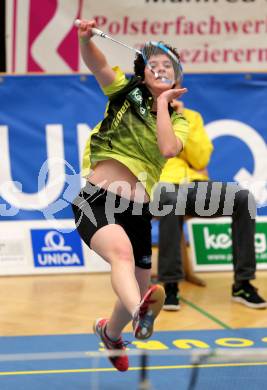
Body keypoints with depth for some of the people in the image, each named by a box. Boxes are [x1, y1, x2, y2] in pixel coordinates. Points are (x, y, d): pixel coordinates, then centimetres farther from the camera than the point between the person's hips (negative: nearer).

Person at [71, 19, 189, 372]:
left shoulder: (179, 121, 10)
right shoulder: (126, 94, 7)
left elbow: (168, 149, -14)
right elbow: (97, 65, -12)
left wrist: (163, 102, -7)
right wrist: (86, 38, -31)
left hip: (137, 211, 4)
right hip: (96, 200, -4)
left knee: (138, 289, 10)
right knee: (122, 252, -34)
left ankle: (110, 332, 44)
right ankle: (140, 313, -65)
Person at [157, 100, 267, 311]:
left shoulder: (192, 117, 19)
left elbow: (201, 160, 6)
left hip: (196, 187, 4)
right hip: (162, 186, -3)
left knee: (244, 198, -23)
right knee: (171, 201, -41)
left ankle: (242, 283, -19)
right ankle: (170, 286, -34)